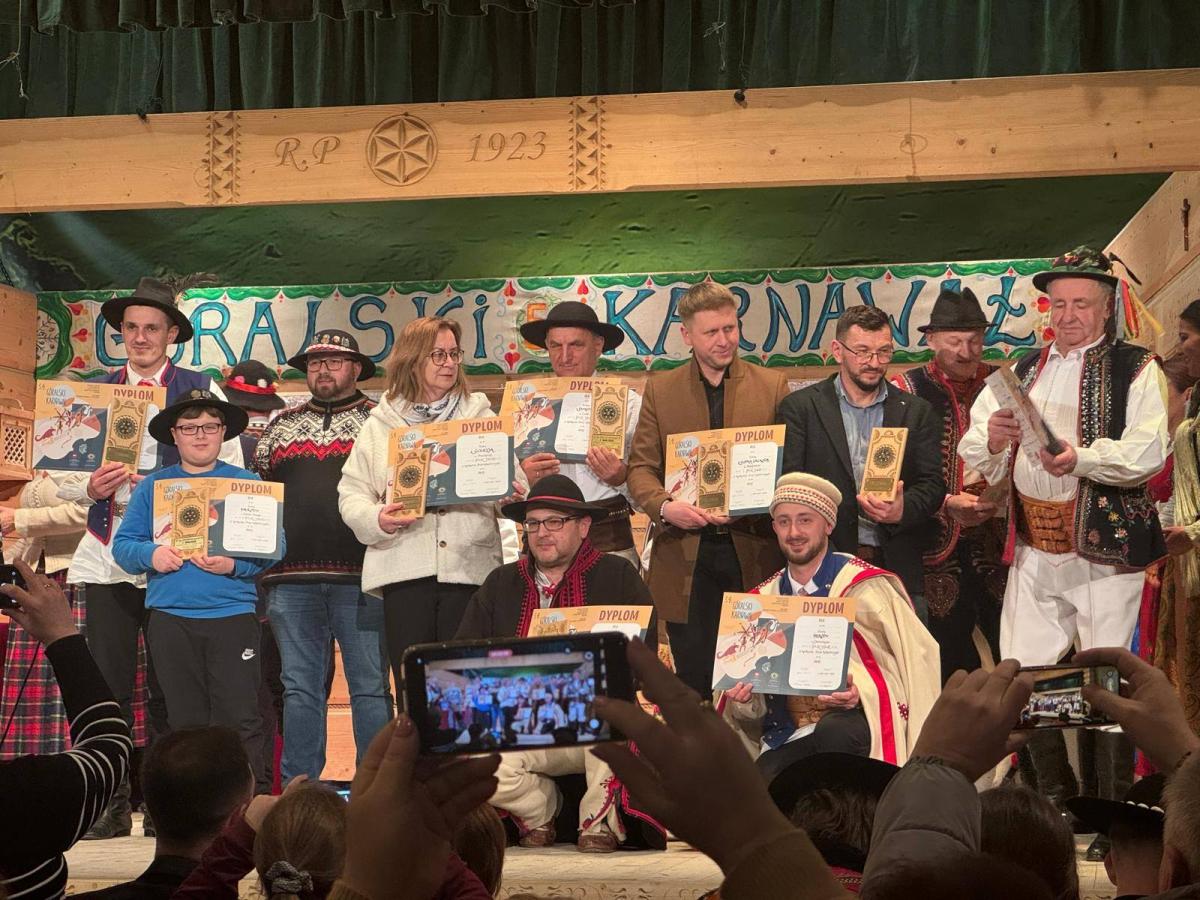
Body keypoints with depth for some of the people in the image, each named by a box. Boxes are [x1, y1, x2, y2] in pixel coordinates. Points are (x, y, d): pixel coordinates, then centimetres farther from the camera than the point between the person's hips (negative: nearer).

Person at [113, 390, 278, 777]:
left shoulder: (247, 483, 6)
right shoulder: (153, 486, 12)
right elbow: (123, 545, 8)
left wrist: (234, 565, -17)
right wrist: (151, 555, -13)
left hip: (232, 614, -2)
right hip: (171, 617, 2)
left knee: (239, 717, -5)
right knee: (185, 720, 7)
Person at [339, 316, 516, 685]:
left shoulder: (481, 416, 13)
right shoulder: (381, 423, 12)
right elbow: (350, 493, 10)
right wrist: (377, 519, -10)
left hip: (468, 568, 0)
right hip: (404, 570, 0)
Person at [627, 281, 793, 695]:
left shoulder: (772, 386, 7)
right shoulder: (660, 390, 8)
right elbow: (640, 466, 6)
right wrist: (664, 505, -14)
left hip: (754, 550, 0)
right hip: (686, 555, 0)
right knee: (694, 680, 2)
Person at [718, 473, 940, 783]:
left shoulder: (864, 586, 0)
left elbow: (917, 657, -4)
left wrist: (861, 691, -19)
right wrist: (743, 697, -6)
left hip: (853, 721, -2)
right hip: (786, 739, 2)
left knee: (833, 731, -38)